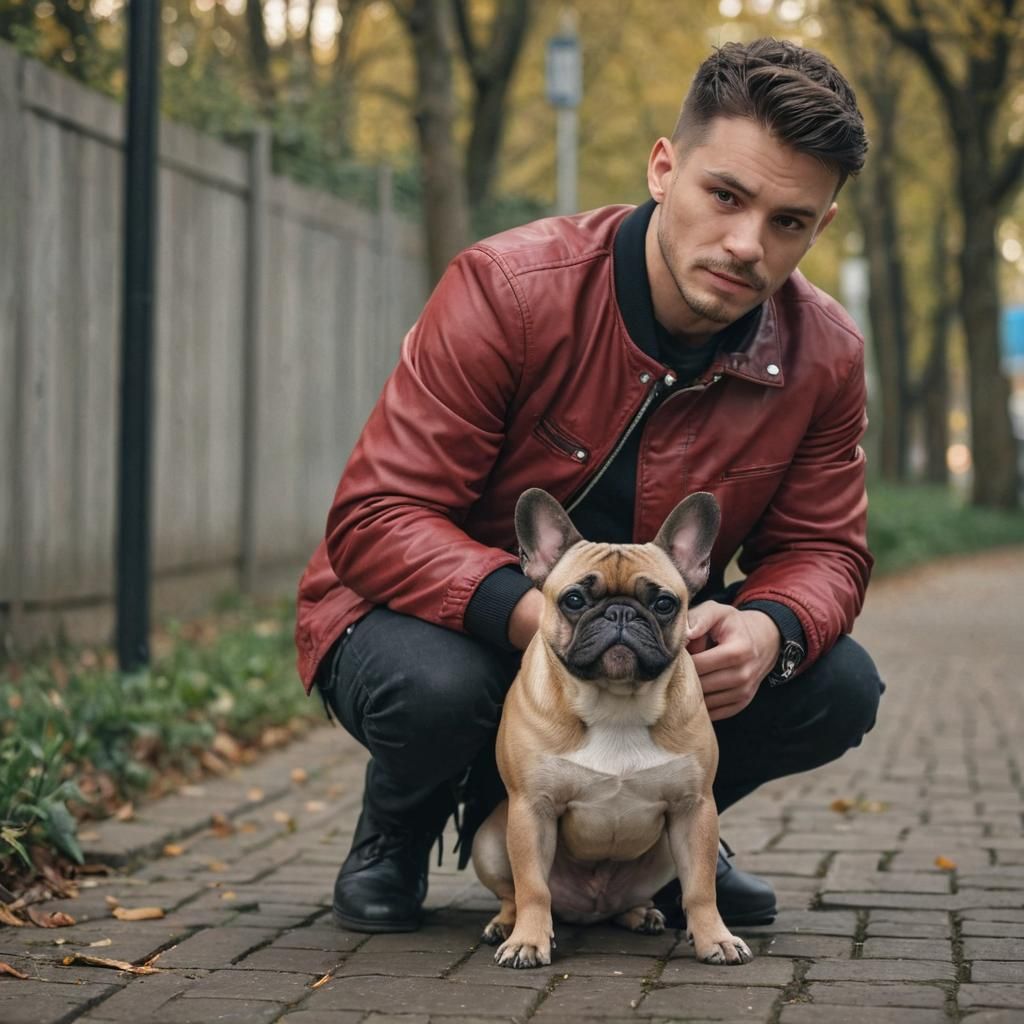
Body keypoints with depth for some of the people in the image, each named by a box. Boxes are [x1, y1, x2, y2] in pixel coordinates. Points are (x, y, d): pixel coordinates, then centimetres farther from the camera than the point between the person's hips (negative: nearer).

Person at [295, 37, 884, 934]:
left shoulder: (826, 356, -12)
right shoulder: (509, 289, -26)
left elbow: (820, 548, -2)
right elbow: (376, 521, -27)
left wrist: (770, 628, -28)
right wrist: (534, 613, -44)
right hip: (454, 618, -4)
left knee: (838, 689, -19)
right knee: (433, 685, -38)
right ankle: (397, 829, 0)